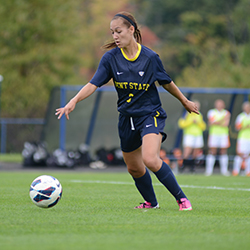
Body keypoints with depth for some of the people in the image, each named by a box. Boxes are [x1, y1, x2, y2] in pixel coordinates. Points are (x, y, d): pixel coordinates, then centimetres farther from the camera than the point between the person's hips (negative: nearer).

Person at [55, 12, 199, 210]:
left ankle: (181, 198, -11)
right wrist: (74, 101, -31)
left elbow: (167, 83, 4)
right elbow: (93, 84, -14)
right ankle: (151, 202, 40)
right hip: (127, 118, 4)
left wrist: (185, 102, 17)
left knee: (150, 160, -26)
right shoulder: (110, 58, -7)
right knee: (134, 168, 14)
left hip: (151, 114, -4)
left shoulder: (150, 57, -12)